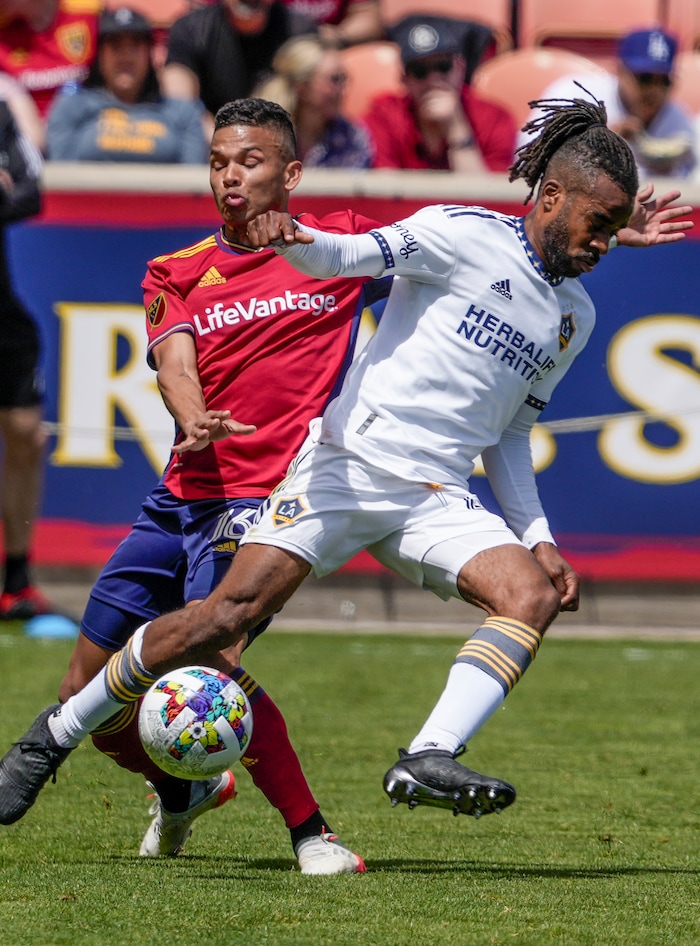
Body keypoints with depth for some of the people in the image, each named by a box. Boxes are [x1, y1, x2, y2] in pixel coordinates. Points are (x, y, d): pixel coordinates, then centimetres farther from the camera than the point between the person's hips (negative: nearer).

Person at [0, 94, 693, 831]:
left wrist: (537, 537, 15)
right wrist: (294, 240, -35)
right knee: (227, 616, -15)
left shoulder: (574, 316, 16)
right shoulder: (467, 236, -3)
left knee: (534, 594, -21)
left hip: (435, 499, 6)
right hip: (348, 463, -6)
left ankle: (429, 760, -31)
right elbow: (352, 256, -13)